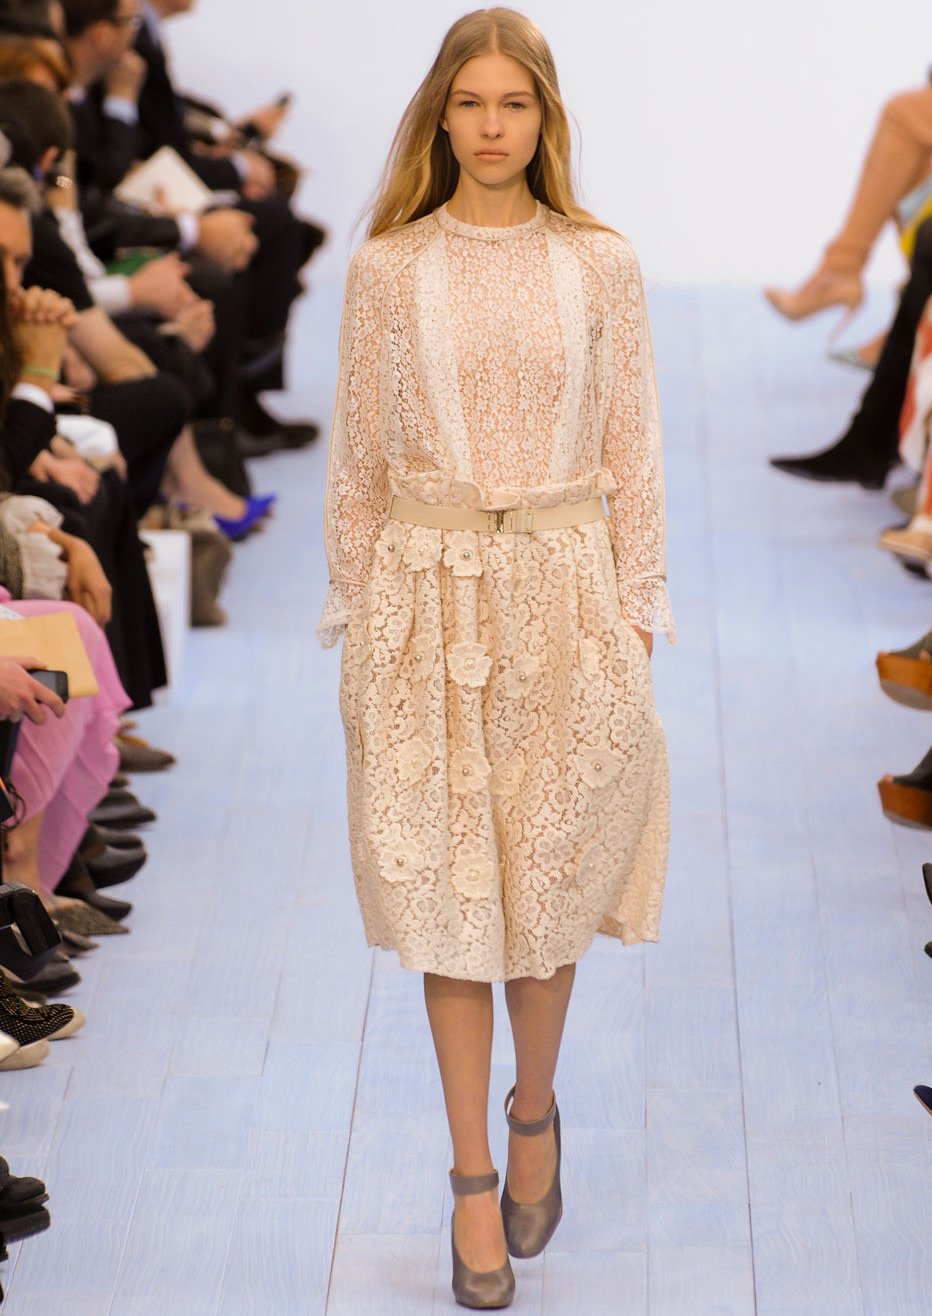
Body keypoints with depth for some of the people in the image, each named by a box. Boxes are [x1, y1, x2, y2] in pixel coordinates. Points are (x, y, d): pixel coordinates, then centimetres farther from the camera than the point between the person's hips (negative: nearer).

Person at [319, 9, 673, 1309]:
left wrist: (635, 615, 1)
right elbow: (357, 460, 5)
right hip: (429, 591, 0)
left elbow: (634, 455, 4)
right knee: (446, 885, 3)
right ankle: (474, 1173, 15)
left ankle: (535, 1108, 34)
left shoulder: (602, 266, 1)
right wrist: (356, 628, 4)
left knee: (549, 872, 8)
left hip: (564, 590, 0)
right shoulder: (386, 270, 0)